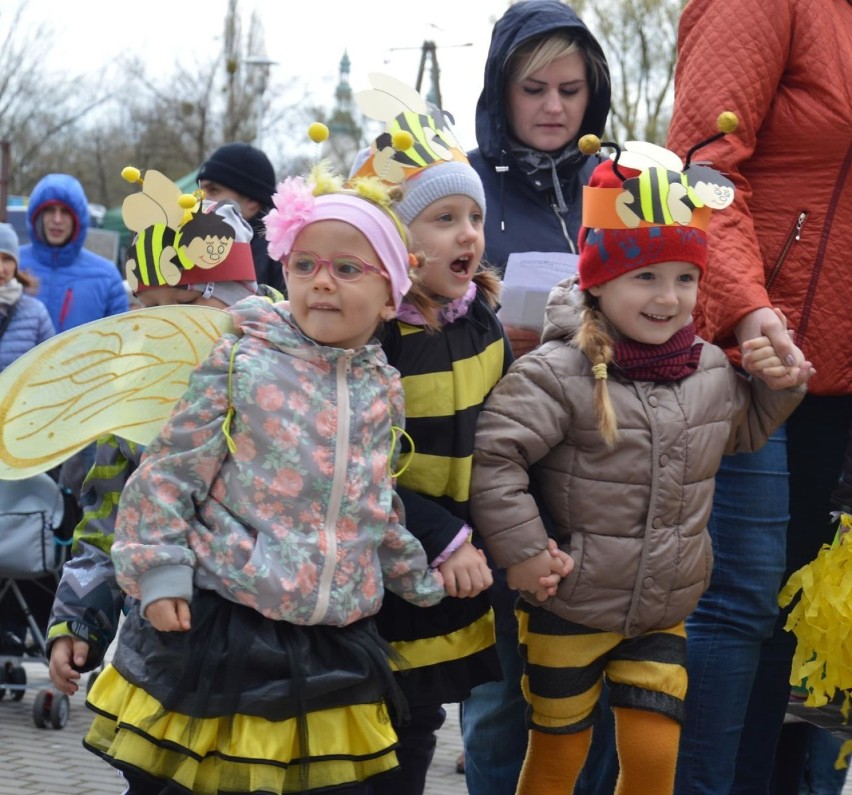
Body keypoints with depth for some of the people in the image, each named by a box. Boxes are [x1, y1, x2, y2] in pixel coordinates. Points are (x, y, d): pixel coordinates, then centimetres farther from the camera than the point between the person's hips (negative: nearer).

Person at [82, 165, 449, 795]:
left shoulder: (383, 390, 7)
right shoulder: (244, 364, -6)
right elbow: (169, 471, -5)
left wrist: (422, 577, 24)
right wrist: (159, 572, -10)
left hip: (333, 642, 4)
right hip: (216, 626, -4)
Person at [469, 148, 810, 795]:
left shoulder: (712, 370, 1)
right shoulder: (558, 374, -19)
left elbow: (743, 431, 22)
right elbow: (492, 456, -22)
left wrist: (777, 384, 4)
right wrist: (522, 550, -20)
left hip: (662, 615, 4)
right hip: (568, 613, -4)